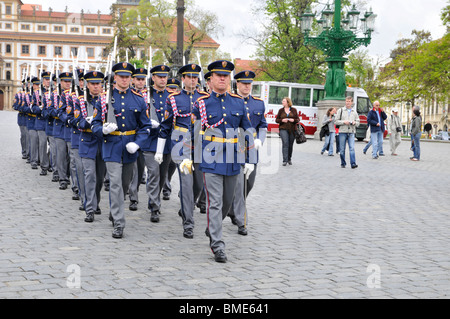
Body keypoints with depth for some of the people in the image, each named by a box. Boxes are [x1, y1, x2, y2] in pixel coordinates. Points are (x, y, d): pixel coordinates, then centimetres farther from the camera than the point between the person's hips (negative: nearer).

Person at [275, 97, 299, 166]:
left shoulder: (294, 110, 7)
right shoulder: (281, 110, 9)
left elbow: (298, 119, 8)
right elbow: (276, 120, 10)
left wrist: (293, 120, -14)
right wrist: (282, 120, -10)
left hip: (292, 130, 1)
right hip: (283, 129, -1)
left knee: (291, 145, 6)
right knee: (285, 143, -14)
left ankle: (289, 159, 24)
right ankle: (285, 160, -16)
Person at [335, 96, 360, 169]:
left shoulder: (354, 112, 14)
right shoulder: (341, 110, 7)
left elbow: (358, 123, 16)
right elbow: (336, 121, 2)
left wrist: (355, 123, -6)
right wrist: (344, 122, -13)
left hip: (351, 132, 1)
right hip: (342, 132, -1)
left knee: (352, 148, -12)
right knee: (342, 149, 3)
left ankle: (353, 163, -17)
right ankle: (343, 163, 14)